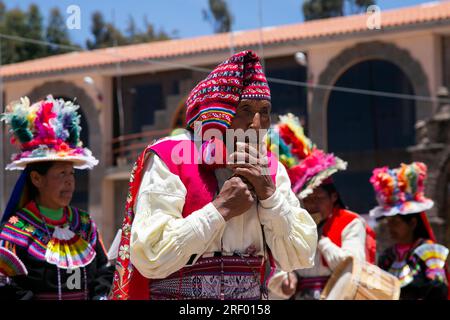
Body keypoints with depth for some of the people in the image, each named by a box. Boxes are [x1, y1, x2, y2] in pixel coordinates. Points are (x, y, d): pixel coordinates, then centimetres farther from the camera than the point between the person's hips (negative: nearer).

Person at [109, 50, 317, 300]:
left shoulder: (269, 169, 7)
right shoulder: (170, 160, -9)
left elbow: (300, 258, 2)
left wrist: (269, 193, -8)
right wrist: (221, 208, -16)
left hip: (252, 294, 4)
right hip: (177, 293, -4)